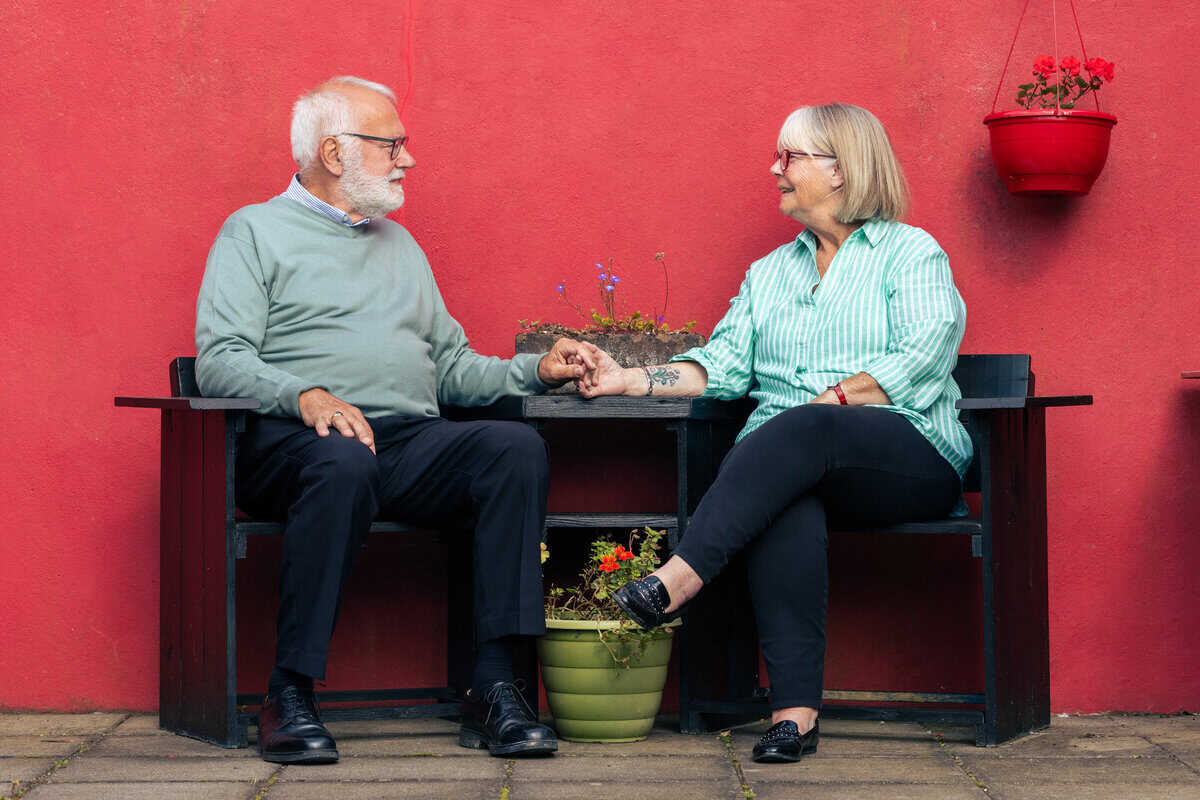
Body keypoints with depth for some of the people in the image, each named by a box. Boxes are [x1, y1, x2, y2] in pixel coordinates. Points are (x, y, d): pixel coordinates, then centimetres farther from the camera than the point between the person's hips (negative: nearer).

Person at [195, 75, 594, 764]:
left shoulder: (399, 244, 30)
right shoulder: (256, 232, 10)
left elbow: (451, 367, 28)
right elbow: (220, 359, -4)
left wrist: (537, 371, 11)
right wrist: (305, 396, -22)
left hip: (412, 445, 5)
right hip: (292, 441, -5)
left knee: (517, 446, -24)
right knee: (344, 460, -41)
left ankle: (496, 688, -30)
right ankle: (290, 697, -34)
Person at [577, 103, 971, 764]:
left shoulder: (912, 253, 10)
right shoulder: (769, 273, 28)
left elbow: (924, 358, -6)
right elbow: (723, 362, 17)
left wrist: (833, 400, -15)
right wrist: (635, 380, 2)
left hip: (910, 456, -3)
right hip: (791, 462, 3)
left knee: (803, 431, -38)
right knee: (786, 509, -35)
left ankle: (677, 580, -46)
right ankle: (794, 710, -43)